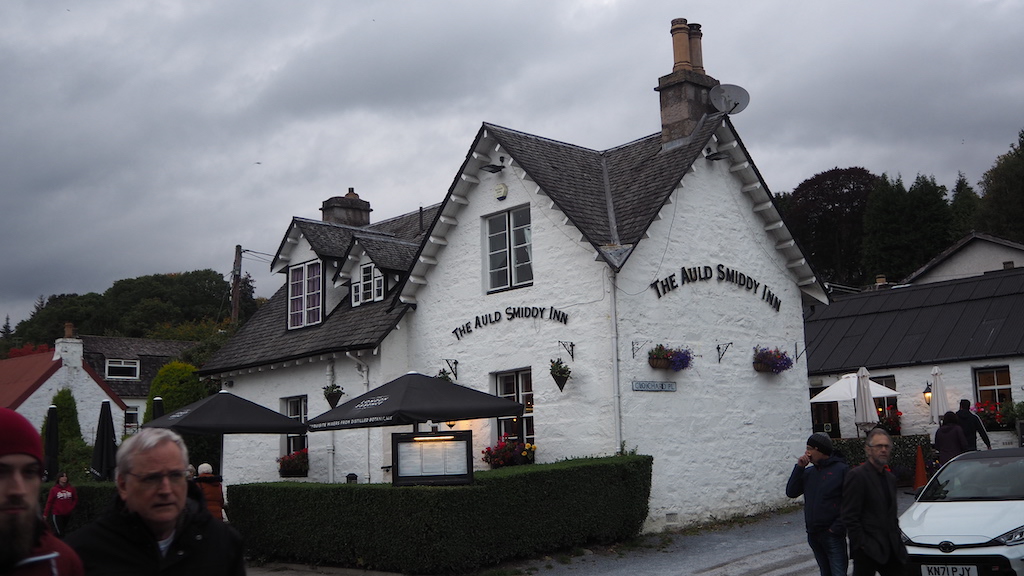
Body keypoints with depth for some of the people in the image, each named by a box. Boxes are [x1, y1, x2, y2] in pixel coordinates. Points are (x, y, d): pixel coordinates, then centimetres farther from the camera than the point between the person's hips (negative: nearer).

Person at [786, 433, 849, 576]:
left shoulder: (841, 470, -9)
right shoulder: (809, 472, 11)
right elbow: (791, 492, 3)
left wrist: (837, 528, -16)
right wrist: (799, 467, -4)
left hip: (832, 535, -6)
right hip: (813, 535, 6)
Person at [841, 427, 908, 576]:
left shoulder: (890, 477, 16)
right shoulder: (857, 475, -10)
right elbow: (850, 517, -14)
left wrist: (897, 539, 12)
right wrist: (861, 544, -17)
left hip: (891, 550, 8)